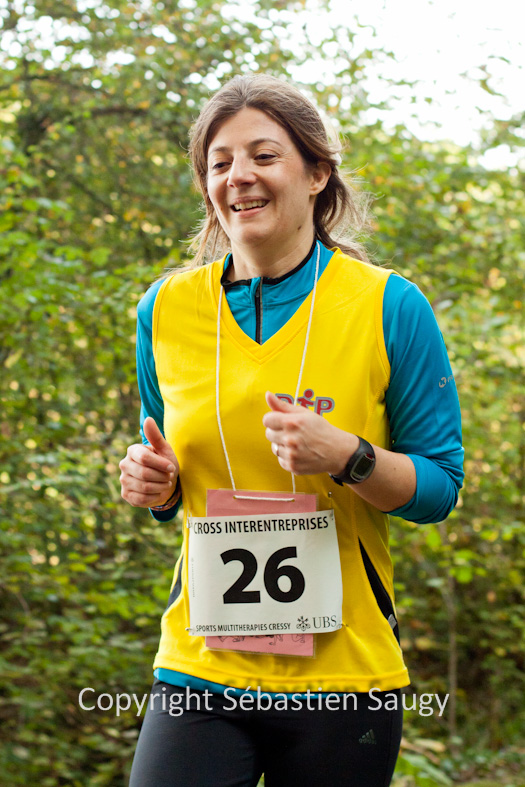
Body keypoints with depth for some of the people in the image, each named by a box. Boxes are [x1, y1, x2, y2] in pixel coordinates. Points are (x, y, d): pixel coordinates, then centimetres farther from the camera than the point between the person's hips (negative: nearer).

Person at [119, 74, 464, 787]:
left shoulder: (389, 307, -4)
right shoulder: (167, 309, 5)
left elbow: (441, 486, -1)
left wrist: (347, 457, -19)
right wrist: (155, 482, -4)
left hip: (343, 676, -1)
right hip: (200, 673, 2)